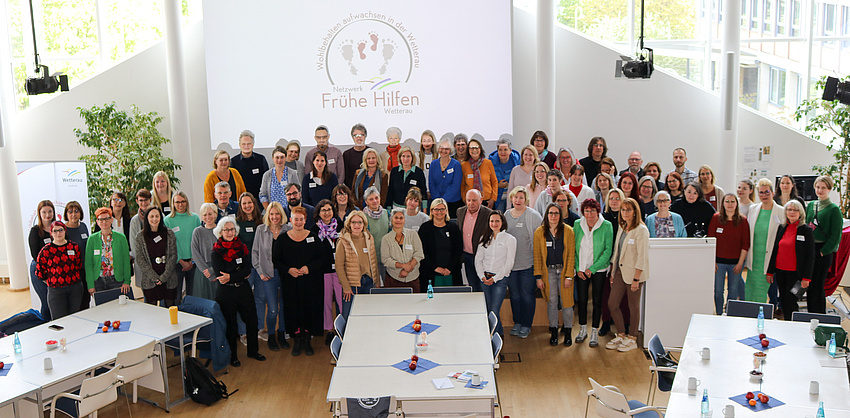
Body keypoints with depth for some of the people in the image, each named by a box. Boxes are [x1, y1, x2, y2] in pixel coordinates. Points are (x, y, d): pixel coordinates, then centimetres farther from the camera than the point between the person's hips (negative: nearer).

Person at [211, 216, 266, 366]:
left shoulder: (241, 248, 4)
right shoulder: (216, 253, -7)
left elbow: (248, 269, -4)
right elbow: (219, 276, -13)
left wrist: (231, 277, -17)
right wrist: (241, 275, -17)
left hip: (244, 290, 4)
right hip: (225, 293, -4)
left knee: (252, 321, 8)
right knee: (230, 325, 6)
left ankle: (253, 351, 27)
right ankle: (232, 355, 22)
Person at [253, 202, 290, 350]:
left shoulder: (288, 230, 0)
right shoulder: (261, 230, 1)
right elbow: (255, 252, 6)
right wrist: (260, 271, -1)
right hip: (268, 275, -1)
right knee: (272, 309, -3)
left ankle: (281, 335, 26)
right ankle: (271, 337, 18)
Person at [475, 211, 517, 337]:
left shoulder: (509, 239, -1)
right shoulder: (484, 238, 12)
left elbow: (509, 263, -5)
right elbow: (478, 259, 10)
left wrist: (495, 278, -11)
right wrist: (482, 276, -5)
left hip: (500, 279, -4)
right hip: (484, 278, 4)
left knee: (494, 311, -11)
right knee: (487, 310, 5)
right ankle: (499, 334, 22)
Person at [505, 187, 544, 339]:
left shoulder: (533, 215, -6)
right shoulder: (506, 215, 10)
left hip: (528, 263, -4)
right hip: (510, 263, 5)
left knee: (527, 295, 1)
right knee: (514, 295, 12)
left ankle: (526, 325, 14)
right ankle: (517, 322, 25)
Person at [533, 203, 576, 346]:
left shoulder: (568, 231, -2)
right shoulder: (539, 232, 1)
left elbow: (571, 255, -2)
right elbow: (537, 256, 3)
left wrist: (568, 276, -7)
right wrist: (538, 277, -2)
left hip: (564, 270, -1)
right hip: (548, 271, 1)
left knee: (566, 301, 1)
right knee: (551, 302, 4)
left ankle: (568, 331, 16)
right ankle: (553, 331, 16)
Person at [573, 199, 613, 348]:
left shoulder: (606, 226, -8)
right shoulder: (577, 225, 0)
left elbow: (608, 250, -8)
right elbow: (573, 248, 6)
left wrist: (593, 268, -11)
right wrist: (578, 268, -2)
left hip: (599, 269, -2)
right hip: (581, 269, 2)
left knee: (597, 300, 1)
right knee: (581, 299, 6)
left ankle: (594, 332, 12)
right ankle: (582, 329, 23)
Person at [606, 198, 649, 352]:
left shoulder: (641, 230, -13)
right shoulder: (621, 228, 12)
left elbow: (642, 257, -16)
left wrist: (636, 278, -18)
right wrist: (612, 273, 13)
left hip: (634, 273, -7)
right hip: (620, 271, 8)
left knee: (633, 306, 3)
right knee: (612, 303, 6)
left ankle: (632, 339, 16)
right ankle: (621, 335, 20)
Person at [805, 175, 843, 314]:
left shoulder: (834, 209, -6)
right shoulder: (811, 205, 11)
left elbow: (835, 235, -8)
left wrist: (824, 251, -13)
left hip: (823, 251, -5)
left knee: (817, 284, -2)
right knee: (809, 284, 9)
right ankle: (811, 314, 20)